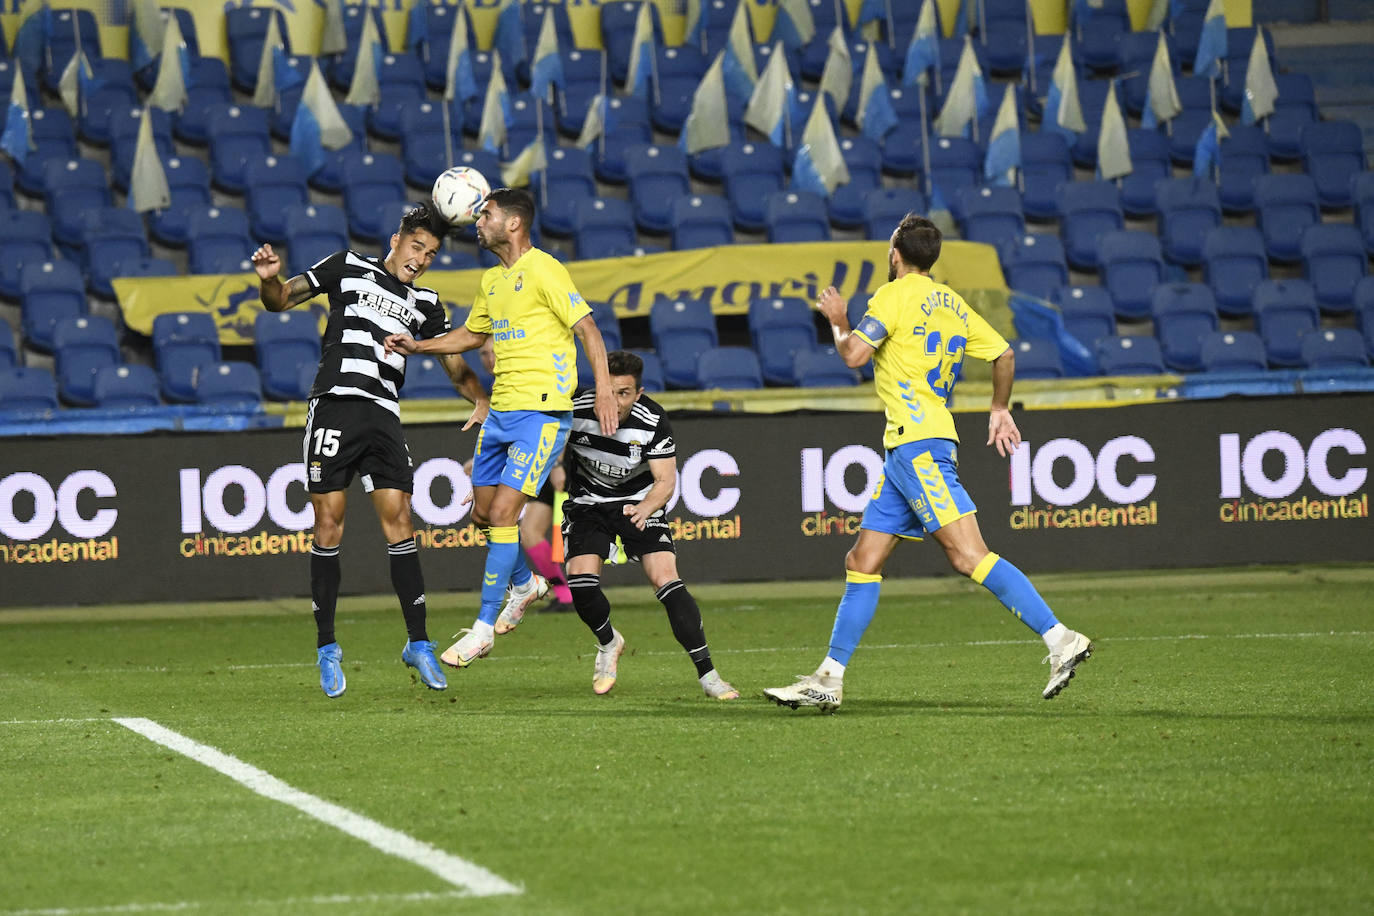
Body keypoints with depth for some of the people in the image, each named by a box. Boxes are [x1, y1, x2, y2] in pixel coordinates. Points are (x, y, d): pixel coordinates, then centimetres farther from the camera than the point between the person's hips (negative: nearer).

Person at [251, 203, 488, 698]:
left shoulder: (425, 303, 18)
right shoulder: (349, 267, 10)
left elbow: (456, 365, 19)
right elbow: (280, 300, 12)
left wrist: (481, 400, -1)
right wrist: (270, 279, -12)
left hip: (384, 417, 3)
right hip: (334, 407, -3)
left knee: (399, 523, -6)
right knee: (329, 523, -3)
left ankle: (418, 643, 0)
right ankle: (327, 648, 5)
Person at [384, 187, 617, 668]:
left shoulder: (543, 270, -11)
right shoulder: (492, 280, 15)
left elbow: (587, 328, -14)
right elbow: (472, 334, 31)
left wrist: (604, 389, -24)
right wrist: (417, 345, 19)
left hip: (542, 413, -9)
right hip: (501, 411, 9)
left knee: (503, 515, -12)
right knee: (484, 512, 14)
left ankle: (484, 627, -7)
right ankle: (523, 583, 40)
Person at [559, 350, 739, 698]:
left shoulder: (653, 423, -24)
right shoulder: (576, 412, -22)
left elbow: (665, 482, -23)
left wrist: (644, 509, -41)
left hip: (639, 502, -1)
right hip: (588, 502, 1)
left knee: (666, 578, -18)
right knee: (580, 581, -18)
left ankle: (707, 674, -12)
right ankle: (608, 643, 15)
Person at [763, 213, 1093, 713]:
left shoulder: (894, 295, -6)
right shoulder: (951, 304, 18)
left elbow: (854, 354, -15)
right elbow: (1004, 354, 19)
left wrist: (836, 319, 5)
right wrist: (999, 409, 33)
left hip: (917, 444, -10)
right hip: (906, 451, 10)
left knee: (969, 555, -17)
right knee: (862, 561, 11)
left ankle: (1060, 640, -23)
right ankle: (829, 679, 12)